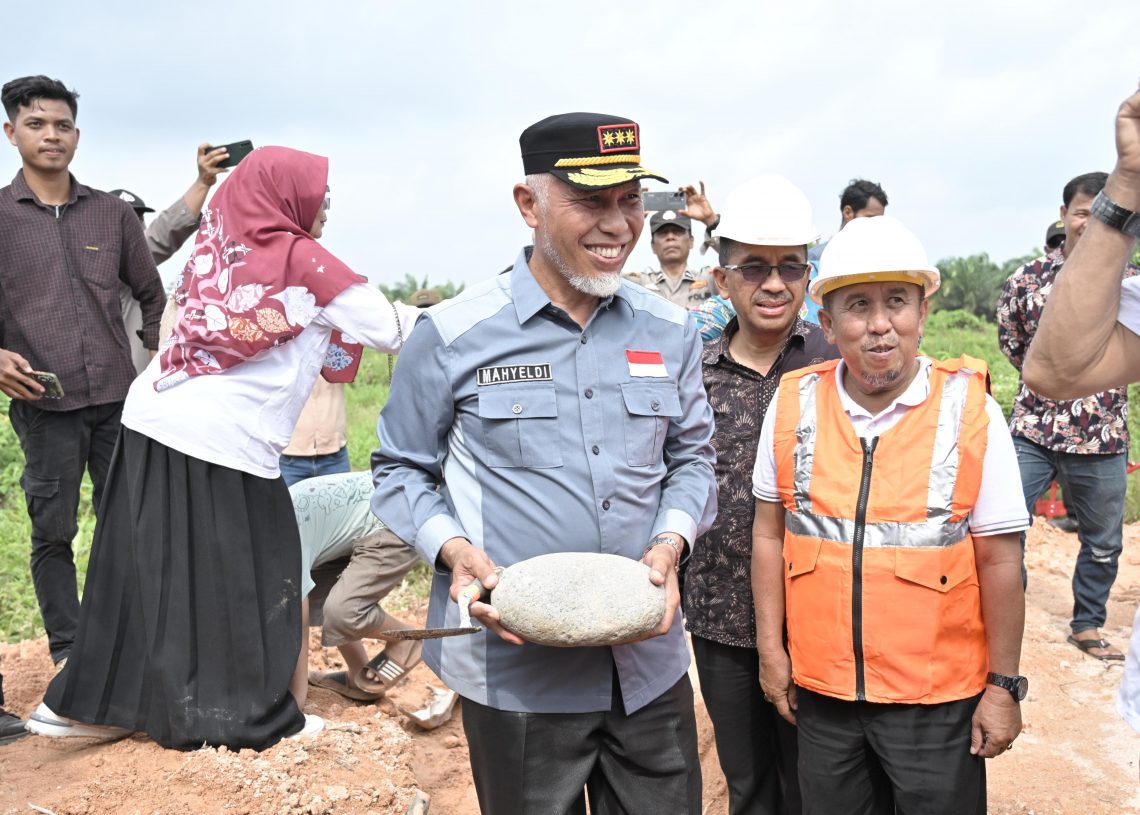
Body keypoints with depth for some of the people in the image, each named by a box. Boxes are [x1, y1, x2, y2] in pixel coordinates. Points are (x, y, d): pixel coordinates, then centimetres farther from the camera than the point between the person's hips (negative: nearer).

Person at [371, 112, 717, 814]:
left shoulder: (670, 332, 3)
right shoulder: (454, 335, -7)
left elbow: (692, 458, 12)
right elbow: (401, 470, 2)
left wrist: (669, 545, -7)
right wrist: (457, 552, -15)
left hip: (651, 664, 3)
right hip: (515, 670, -3)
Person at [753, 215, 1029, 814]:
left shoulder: (971, 411, -9)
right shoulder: (793, 405, -4)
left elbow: (999, 560, -5)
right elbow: (769, 532, 4)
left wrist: (1004, 686, -3)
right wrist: (770, 648, 4)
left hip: (937, 696, -2)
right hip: (819, 688, 2)